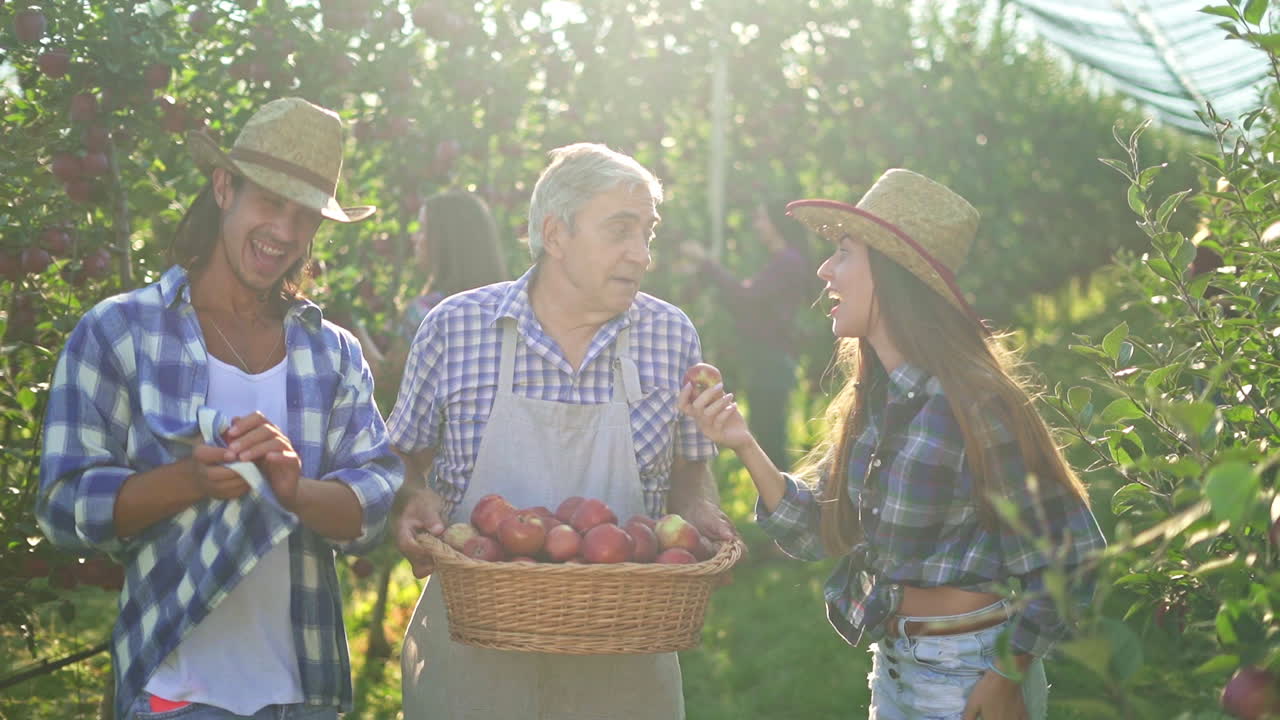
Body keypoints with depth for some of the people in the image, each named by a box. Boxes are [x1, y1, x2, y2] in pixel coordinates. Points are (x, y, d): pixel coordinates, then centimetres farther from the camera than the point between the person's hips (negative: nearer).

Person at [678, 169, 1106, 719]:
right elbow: (818, 533, 3)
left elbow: (1067, 556, -18)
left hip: (969, 674, -7)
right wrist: (745, 447, -9)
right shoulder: (869, 403, 2)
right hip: (892, 666, 7)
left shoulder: (976, 406, -22)